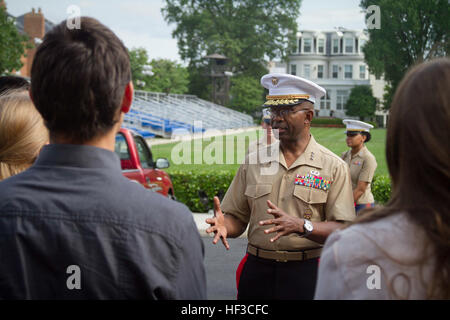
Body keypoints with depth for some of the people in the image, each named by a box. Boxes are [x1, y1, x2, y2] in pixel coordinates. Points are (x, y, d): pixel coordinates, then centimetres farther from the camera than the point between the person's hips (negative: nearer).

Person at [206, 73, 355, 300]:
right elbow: (237, 218, 8)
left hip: (306, 273, -2)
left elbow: (344, 230, -10)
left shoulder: (333, 167, -2)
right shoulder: (254, 160, 7)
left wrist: (301, 226, -26)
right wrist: (223, 225, -15)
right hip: (256, 271, 3)